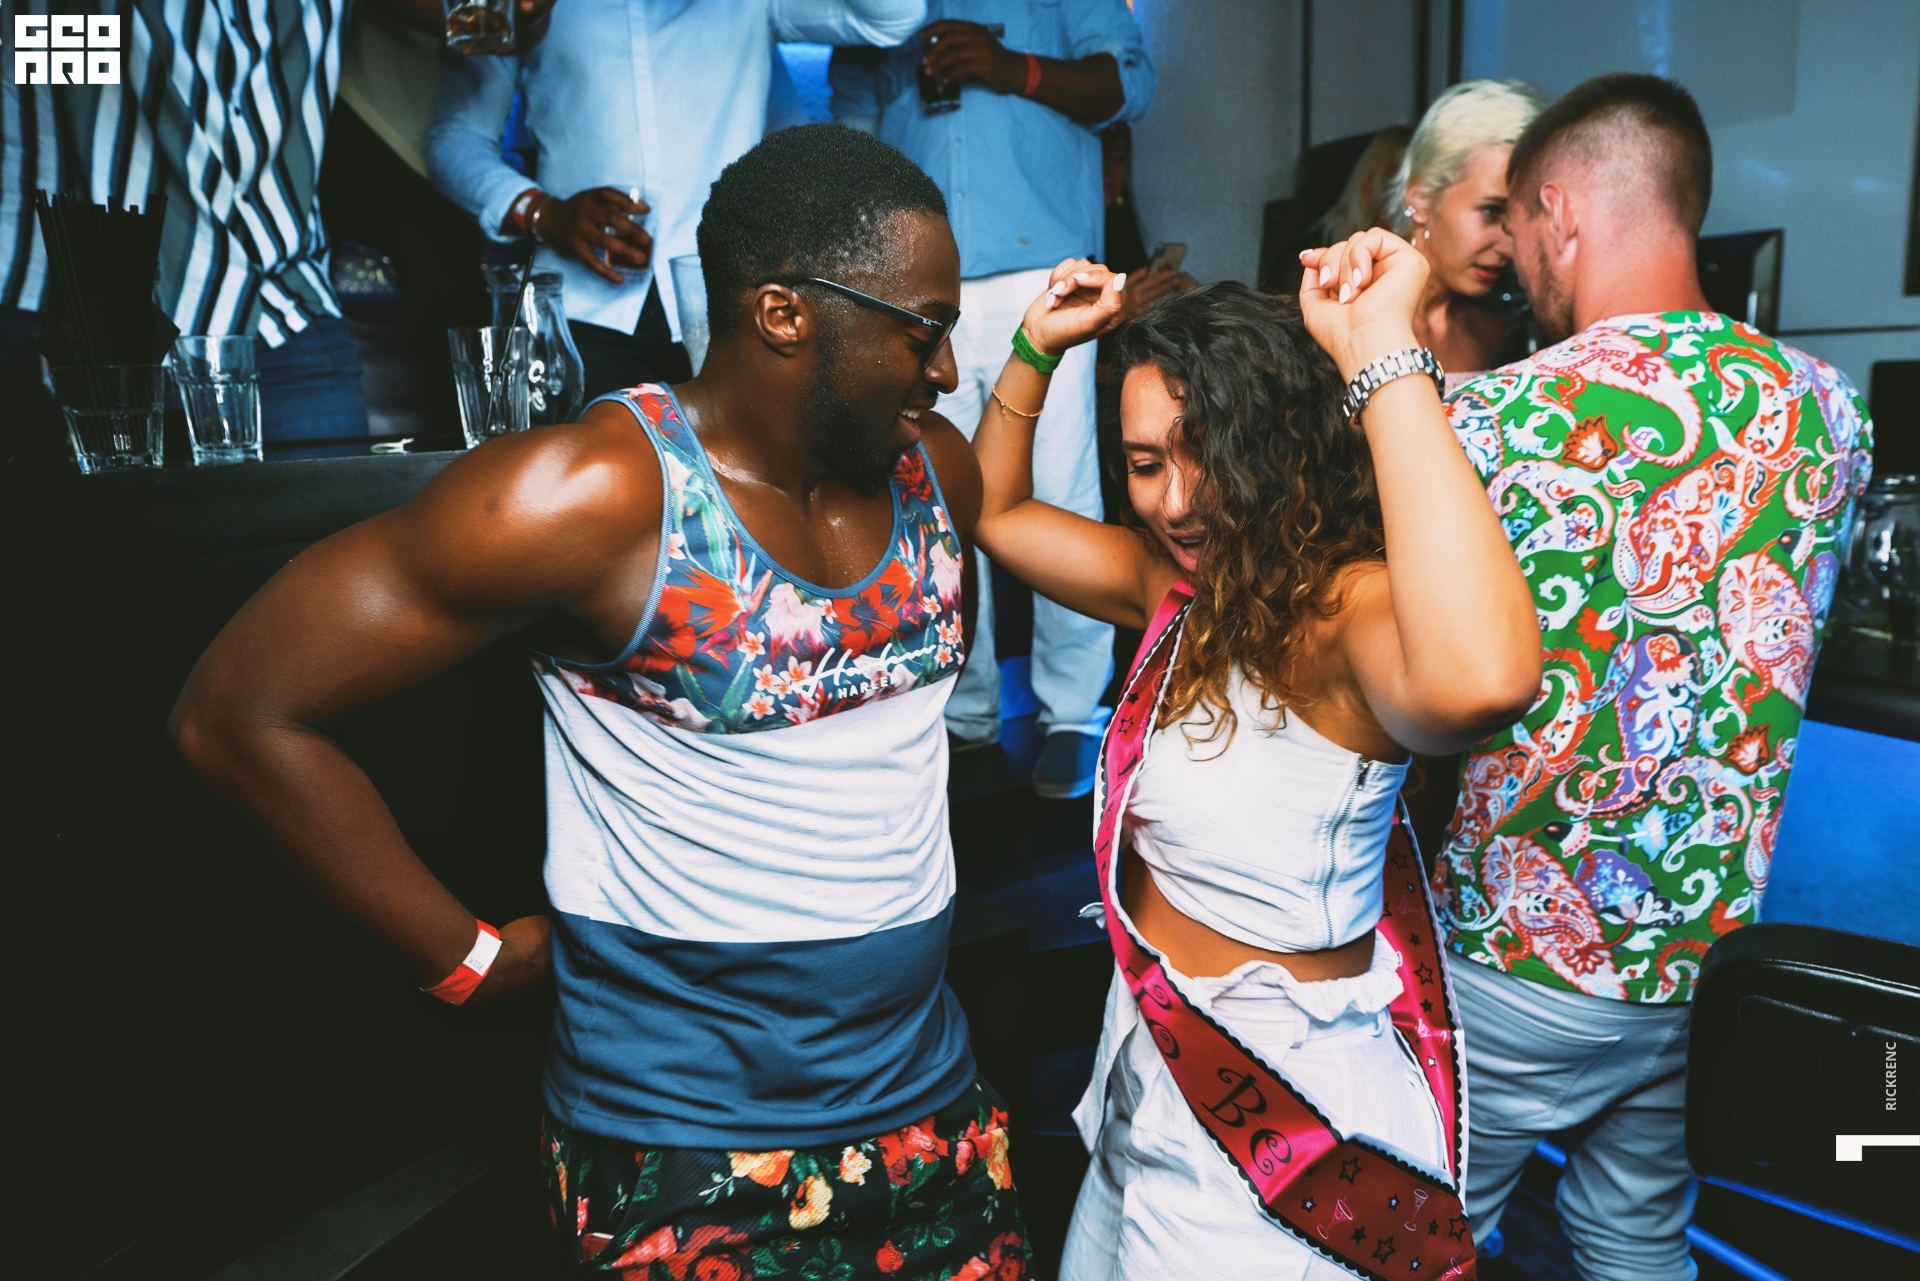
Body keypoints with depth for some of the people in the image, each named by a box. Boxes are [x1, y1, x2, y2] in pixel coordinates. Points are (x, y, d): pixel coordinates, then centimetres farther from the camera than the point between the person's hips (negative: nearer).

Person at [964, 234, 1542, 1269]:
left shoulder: (1343, 604, -25)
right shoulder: (1183, 580, -2)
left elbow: (1480, 679, -50)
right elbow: (995, 509, 12)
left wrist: (1381, 351, -42)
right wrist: (1037, 346, -1)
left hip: (1276, 1111, -8)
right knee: (1097, 1260, 29)